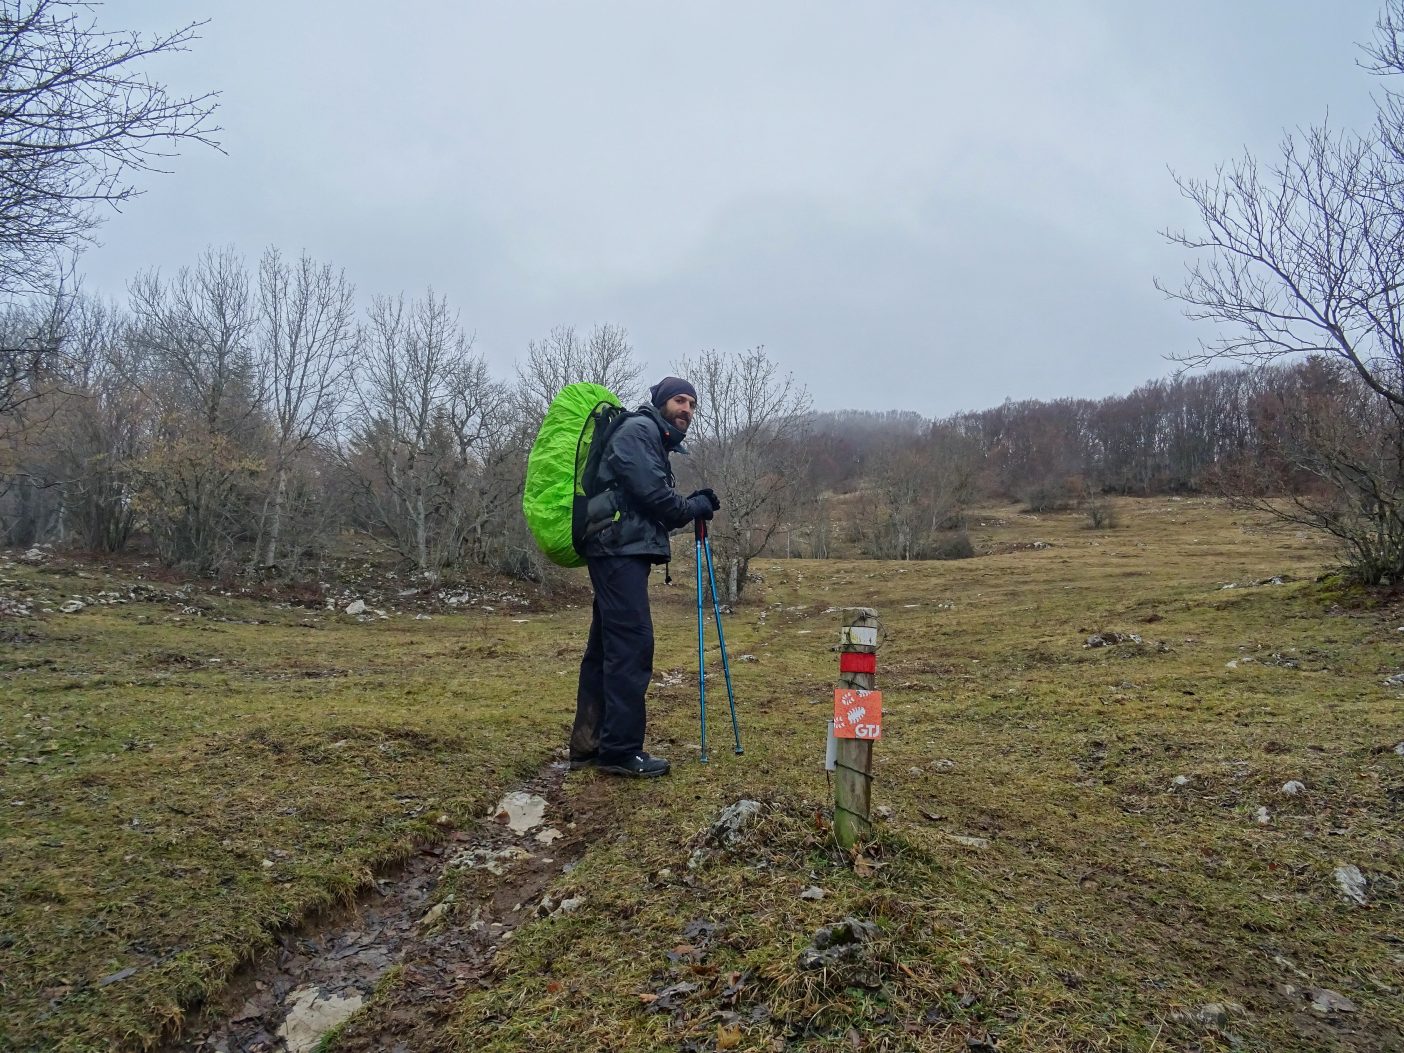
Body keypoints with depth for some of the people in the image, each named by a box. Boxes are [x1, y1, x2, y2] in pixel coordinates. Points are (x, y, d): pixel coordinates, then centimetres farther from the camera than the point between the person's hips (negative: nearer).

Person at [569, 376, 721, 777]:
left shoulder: (657, 441, 26)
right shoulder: (639, 430, -5)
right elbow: (652, 495, -15)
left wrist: (692, 505, 5)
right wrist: (696, 506, 0)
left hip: (623, 551, 11)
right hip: (620, 549, -11)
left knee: (605, 646, 10)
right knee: (631, 643, -12)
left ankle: (588, 745, 15)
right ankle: (621, 749, -9)